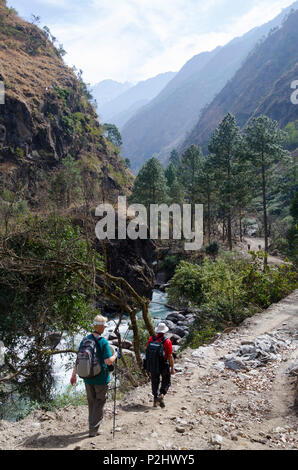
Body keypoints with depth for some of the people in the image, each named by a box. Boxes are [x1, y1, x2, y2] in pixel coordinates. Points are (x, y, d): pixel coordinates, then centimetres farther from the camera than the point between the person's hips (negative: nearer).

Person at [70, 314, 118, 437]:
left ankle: (92, 427, 32)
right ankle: (93, 430, 12)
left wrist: (74, 374, 11)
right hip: (101, 378, -5)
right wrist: (115, 355, -2)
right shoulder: (103, 342, -18)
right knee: (99, 403, 10)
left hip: (87, 377, 5)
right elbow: (109, 361, -22)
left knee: (91, 403, 19)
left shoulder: (85, 340, -1)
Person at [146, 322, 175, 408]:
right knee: (166, 382, 14)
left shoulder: (151, 339, -4)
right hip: (164, 365, -3)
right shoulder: (167, 341, -15)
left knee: (155, 382, 17)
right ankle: (161, 395, -7)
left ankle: (155, 399, 15)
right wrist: (172, 368, -6)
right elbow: (170, 356, -14)